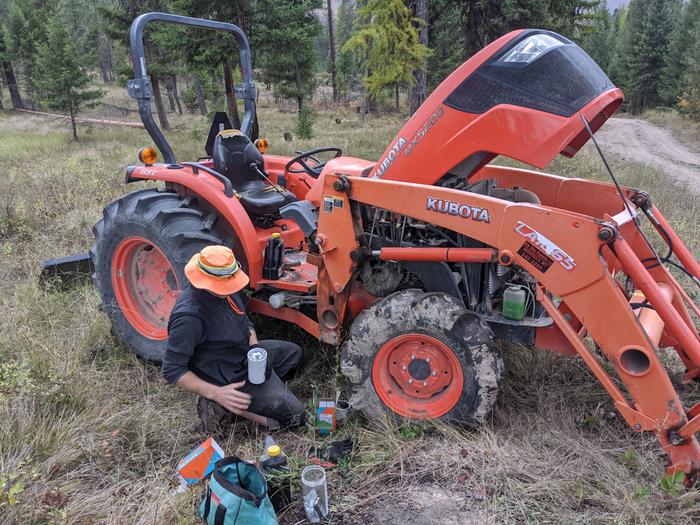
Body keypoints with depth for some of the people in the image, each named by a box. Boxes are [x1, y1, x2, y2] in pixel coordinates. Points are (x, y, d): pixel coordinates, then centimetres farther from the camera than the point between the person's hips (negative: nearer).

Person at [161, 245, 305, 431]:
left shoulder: (224, 288, -7)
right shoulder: (189, 317, -32)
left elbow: (245, 321, 9)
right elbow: (172, 370, -25)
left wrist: (255, 348, -10)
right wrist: (215, 393, -30)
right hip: (229, 377, -9)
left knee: (293, 352, 23)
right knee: (295, 413, -11)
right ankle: (222, 408, -3)